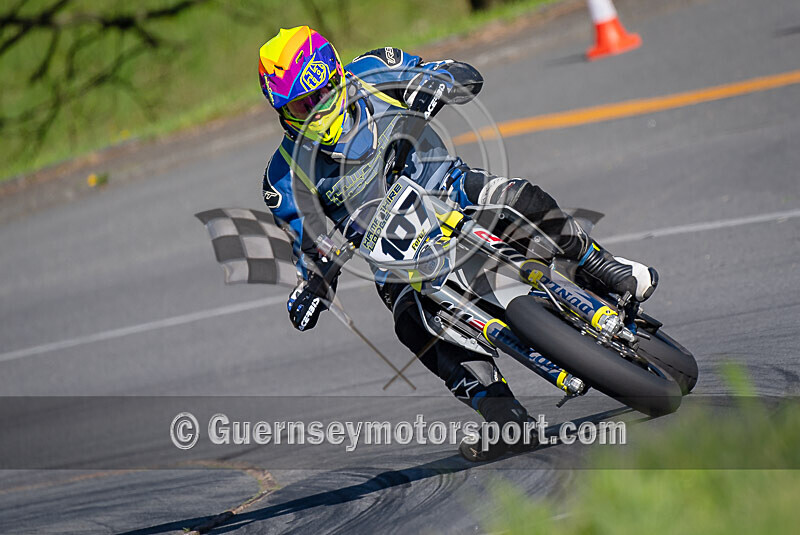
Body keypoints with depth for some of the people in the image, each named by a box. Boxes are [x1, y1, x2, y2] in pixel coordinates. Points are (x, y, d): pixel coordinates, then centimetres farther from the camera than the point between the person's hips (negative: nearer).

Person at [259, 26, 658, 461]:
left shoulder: (371, 76, -5)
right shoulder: (285, 178, -5)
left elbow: (465, 76, -3)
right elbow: (311, 246, 3)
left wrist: (429, 86, -25)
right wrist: (311, 287, -18)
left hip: (450, 189, 0)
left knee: (525, 201, -29)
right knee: (413, 318, -31)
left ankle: (610, 272, -8)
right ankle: (501, 413, -30)